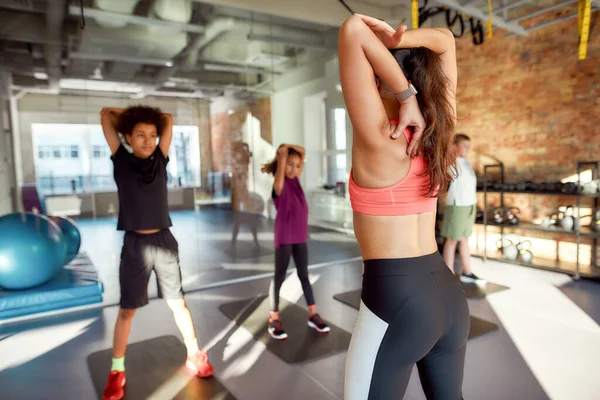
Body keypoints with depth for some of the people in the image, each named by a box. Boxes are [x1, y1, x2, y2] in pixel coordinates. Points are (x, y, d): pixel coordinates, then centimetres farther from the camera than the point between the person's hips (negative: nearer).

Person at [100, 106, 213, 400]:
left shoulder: (160, 160, 4)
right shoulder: (121, 160, -1)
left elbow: (169, 120, 7)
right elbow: (106, 114, -1)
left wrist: (152, 117, 14)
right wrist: (130, 115, 11)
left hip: (163, 241, 2)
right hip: (134, 244, -2)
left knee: (178, 303, 11)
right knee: (127, 309, 8)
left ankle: (194, 355, 26)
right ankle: (117, 371, 24)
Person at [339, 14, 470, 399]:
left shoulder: (379, 139, -16)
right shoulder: (436, 132, 2)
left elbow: (353, 29, -18)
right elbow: (445, 40, 14)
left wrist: (406, 97, -18)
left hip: (396, 299, -7)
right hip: (446, 292, 7)